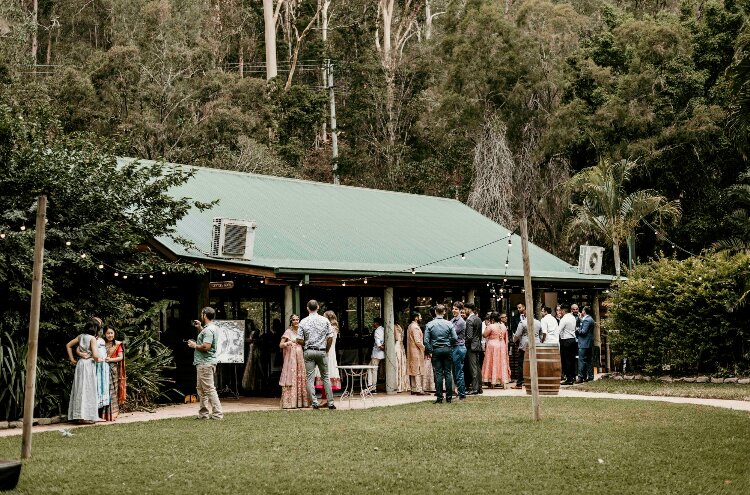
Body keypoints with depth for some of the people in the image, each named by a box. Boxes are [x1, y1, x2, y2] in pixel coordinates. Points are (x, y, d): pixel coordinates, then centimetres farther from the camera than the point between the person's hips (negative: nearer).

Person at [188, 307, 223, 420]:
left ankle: (217, 414, -10)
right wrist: (199, 328, 25)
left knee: (209, 389, -10)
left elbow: (206, 346, -27)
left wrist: (195, 345, -11)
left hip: (205, 363, -11)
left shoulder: (208, 330, -18)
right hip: (203, 363, 11)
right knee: (201, 389, 17)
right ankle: (204, 413, 22)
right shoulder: (210, 328, 16)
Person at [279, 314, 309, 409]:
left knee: (301, 379, 1)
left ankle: (300, 401, 4)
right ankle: (290, 402, -9)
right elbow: (280, 345, -5)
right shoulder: (288, 332, -1)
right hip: (291, 358, -5)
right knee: (291, 379, -9)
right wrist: (287, 343, -23)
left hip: (300, 358, 5)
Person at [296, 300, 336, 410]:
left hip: (309, 352, -1)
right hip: (322, 351, 1)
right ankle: (330, 403, 8)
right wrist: (327, 350, 11)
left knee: (310, 378, 3)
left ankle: (315, 403, -1)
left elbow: (299, 340, -4)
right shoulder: (325, 320, 0)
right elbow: (330, 337, -2)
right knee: (325, 377, 9)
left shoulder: (303, 321, -1)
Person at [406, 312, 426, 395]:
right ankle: (418, 390, -11)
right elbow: (417, 341, -21)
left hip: (411, 352, 10)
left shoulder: (409, 326, 15)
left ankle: (413, 389, 13)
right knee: (418, 371, -9)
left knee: (413, 371, 10)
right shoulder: (415, 327, -15)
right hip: (417, 352, -10)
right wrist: (424, 348, -6)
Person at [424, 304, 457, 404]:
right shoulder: (449, 324, -3)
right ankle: (449, 397, 7)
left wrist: (430, 352, 1)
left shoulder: (430, 325, -4)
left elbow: (426, 340, -6)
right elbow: (455, 338, -5)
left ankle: (439, 397, 0)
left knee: (438, 374, 1)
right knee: (448, 373, 6)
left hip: (436, 350, -1)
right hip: (447, 350, 1)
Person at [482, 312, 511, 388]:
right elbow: (505, 337, 11)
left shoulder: (491, 326, -15)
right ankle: (503, 382, 6)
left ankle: (492, 383, 5)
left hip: (492, 345, -5)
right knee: (502, 363, 9)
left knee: (493, 363, 3)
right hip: (502, 345, 5)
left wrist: (487, 326, -2)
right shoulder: (503, 326, 3)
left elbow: (485, 335, -9)